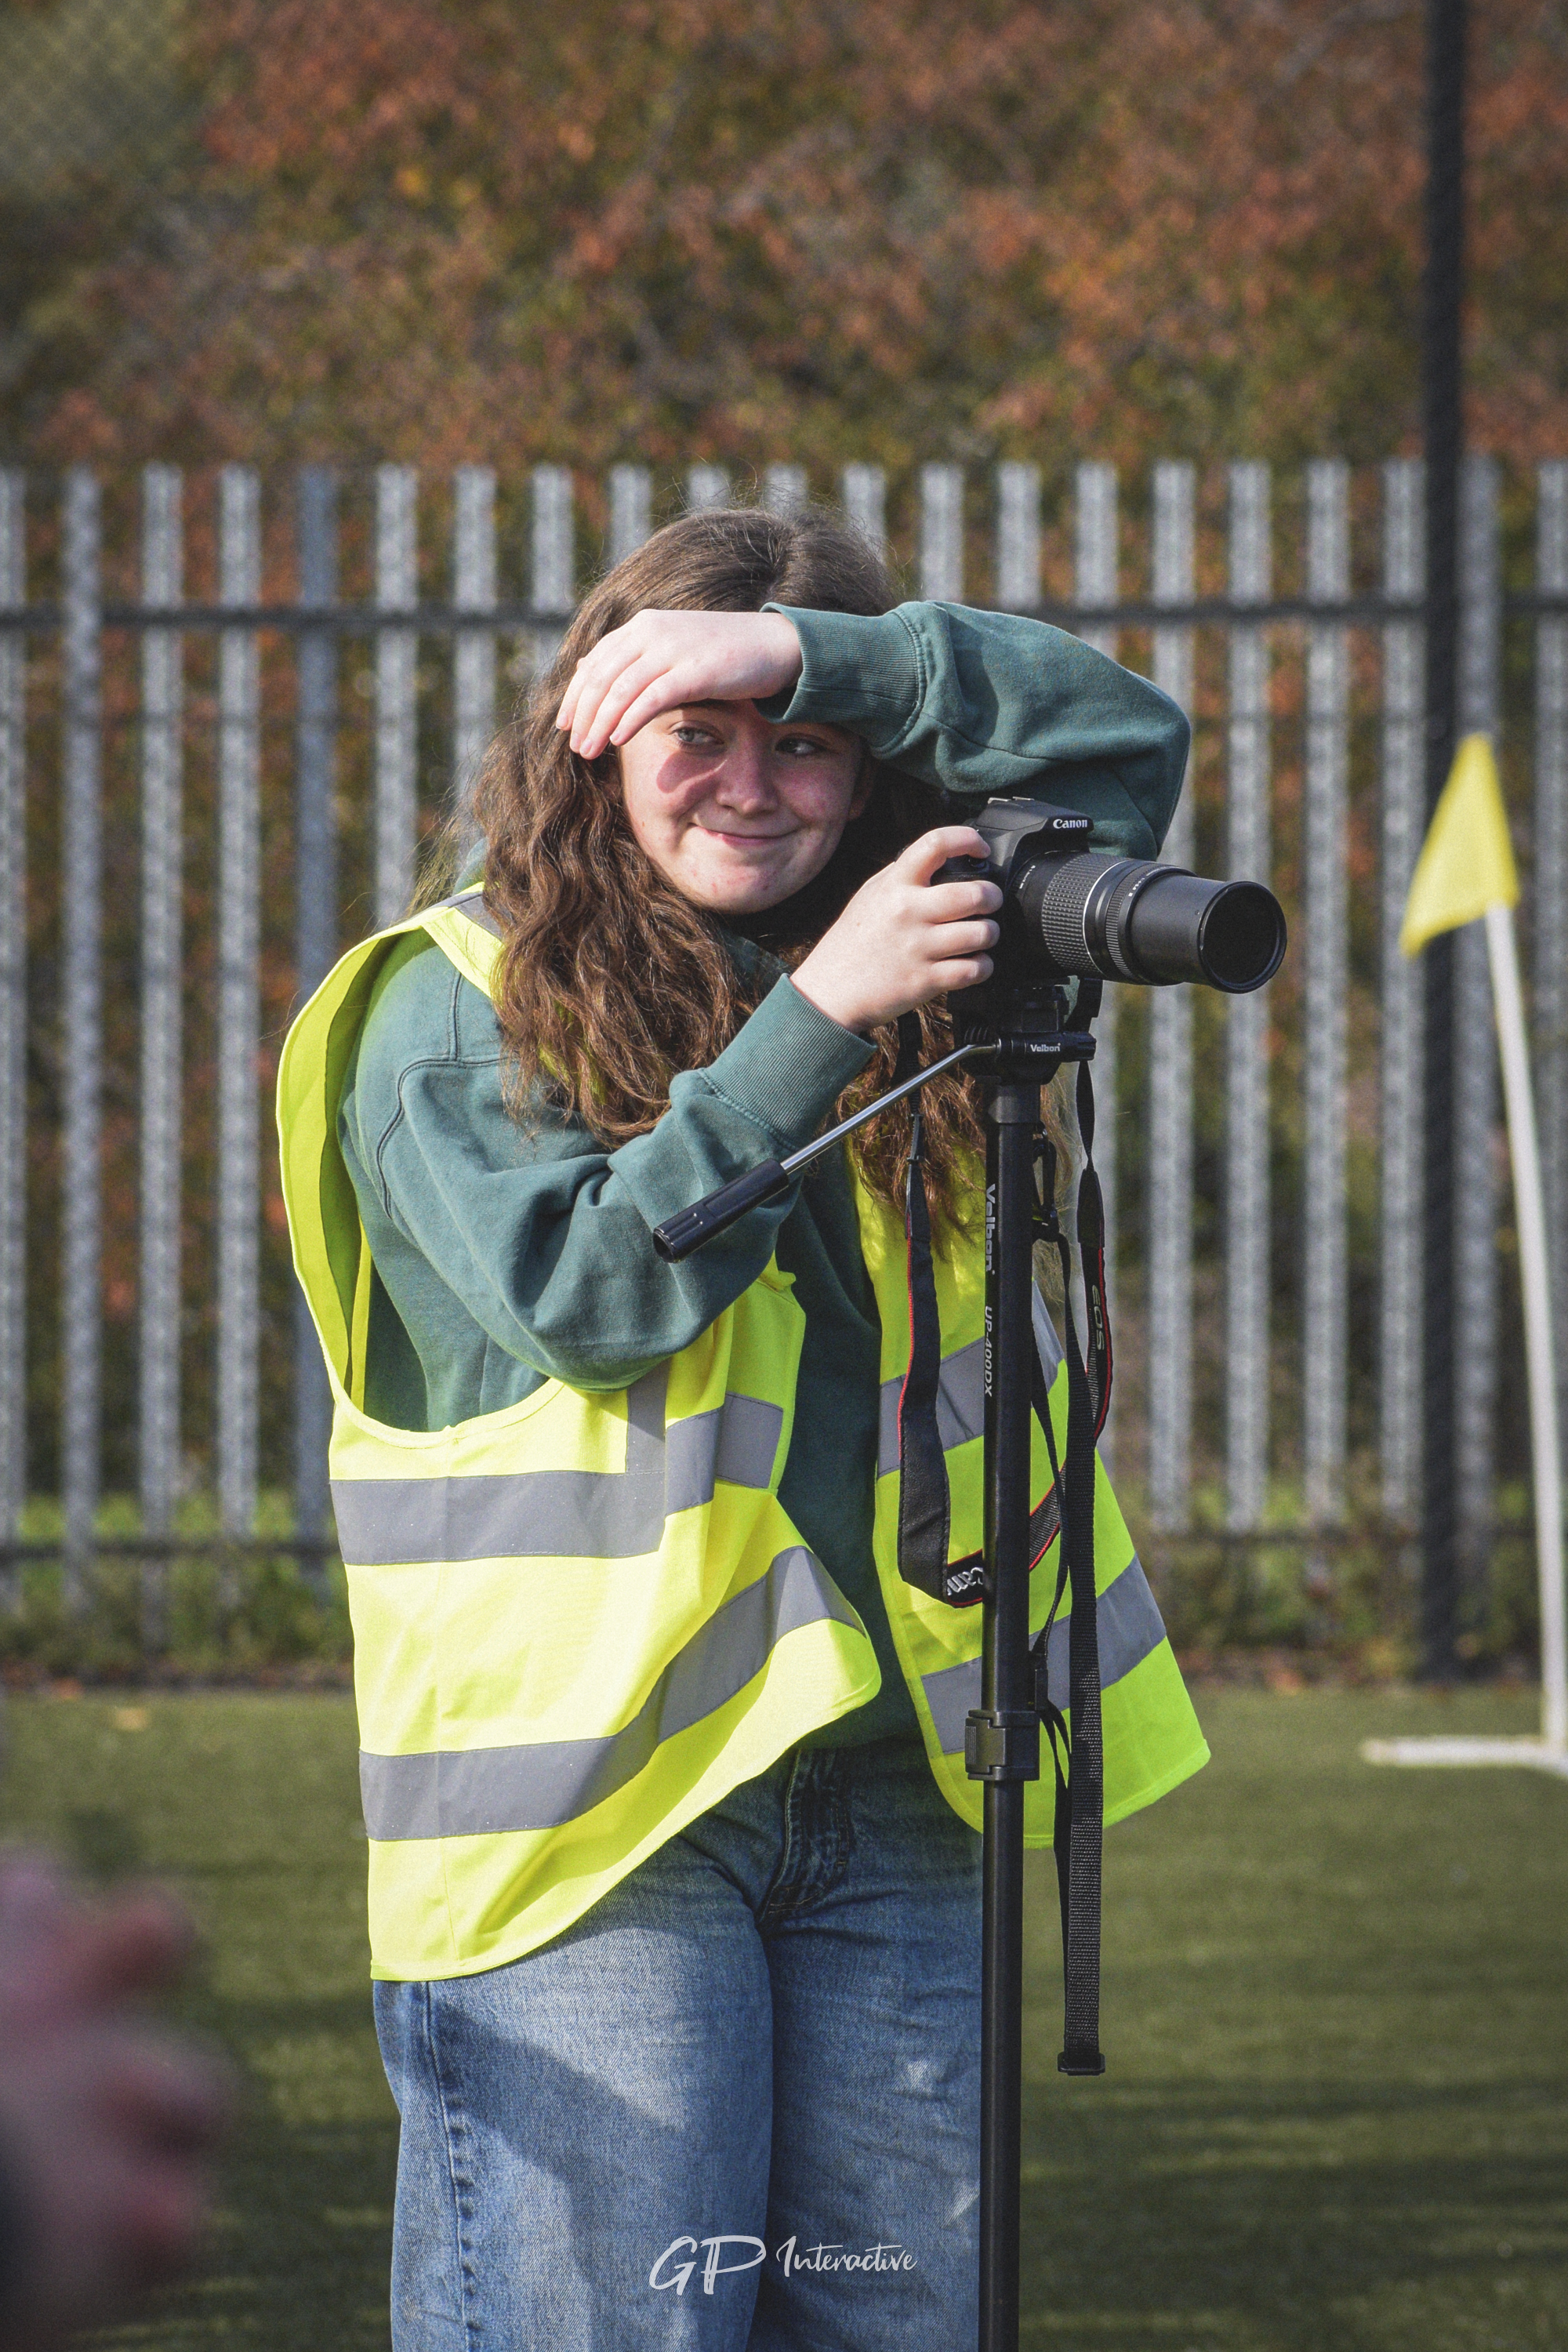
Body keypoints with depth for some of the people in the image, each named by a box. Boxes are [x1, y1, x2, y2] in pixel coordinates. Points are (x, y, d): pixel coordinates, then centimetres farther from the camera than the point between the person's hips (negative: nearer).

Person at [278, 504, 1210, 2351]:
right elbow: (585, 1289, -13)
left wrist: (811, 655, -7)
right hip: (590, 1797, -5)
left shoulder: (915, 966, 12)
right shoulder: (453, 1006, -1)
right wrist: (816, 1022, -17)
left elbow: (1124, 742, 5)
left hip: (890, 1783, 5)